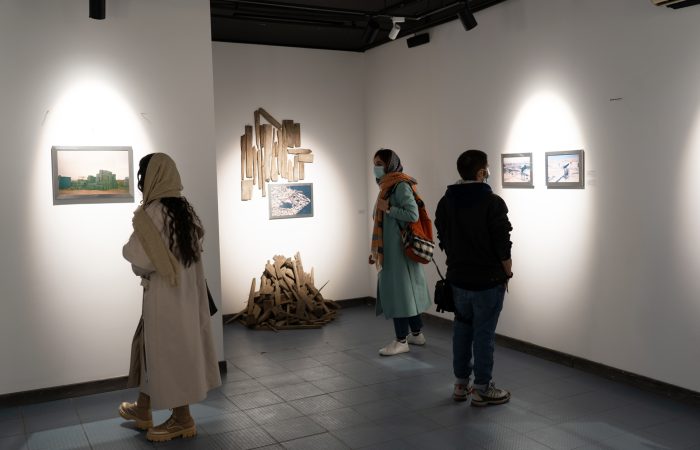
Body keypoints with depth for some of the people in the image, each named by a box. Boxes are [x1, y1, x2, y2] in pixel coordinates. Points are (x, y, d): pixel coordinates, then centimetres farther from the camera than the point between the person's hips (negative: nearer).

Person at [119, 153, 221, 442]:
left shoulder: (150, 213, -18)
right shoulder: (185, 209, 6)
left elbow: (141, 261, -22)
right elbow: (195, 246, 12)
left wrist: (128, 249, -2)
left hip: (163, 294, -8)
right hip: (184, 290, 8)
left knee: (167, 351, 5)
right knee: (149, 345, 20)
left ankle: (182, 419, 16)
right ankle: (142, 409, 32)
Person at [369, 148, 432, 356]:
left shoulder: (401, 186, -13)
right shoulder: (388, 186, 15)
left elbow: (413, 214, -23)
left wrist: (387, 208, -17)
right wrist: (375, 250, 16)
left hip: (399, 248, -9)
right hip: (390, 248, 9)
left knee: (399, 290, -4)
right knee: (404, 290, 14)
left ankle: (401, 341, 4)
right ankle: (417, 334, 23)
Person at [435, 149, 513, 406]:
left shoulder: (446, 202, 3)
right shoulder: (492, 203, -16)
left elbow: (443, 240, 9)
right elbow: (503, 244, -15)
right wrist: (508, 271, -1)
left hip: (457, 278, 6)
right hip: (488, 280, -6)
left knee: (461, 329, 16)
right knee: (484, 333, 3)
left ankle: (461, 384, 24)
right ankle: (482, 389, 12)